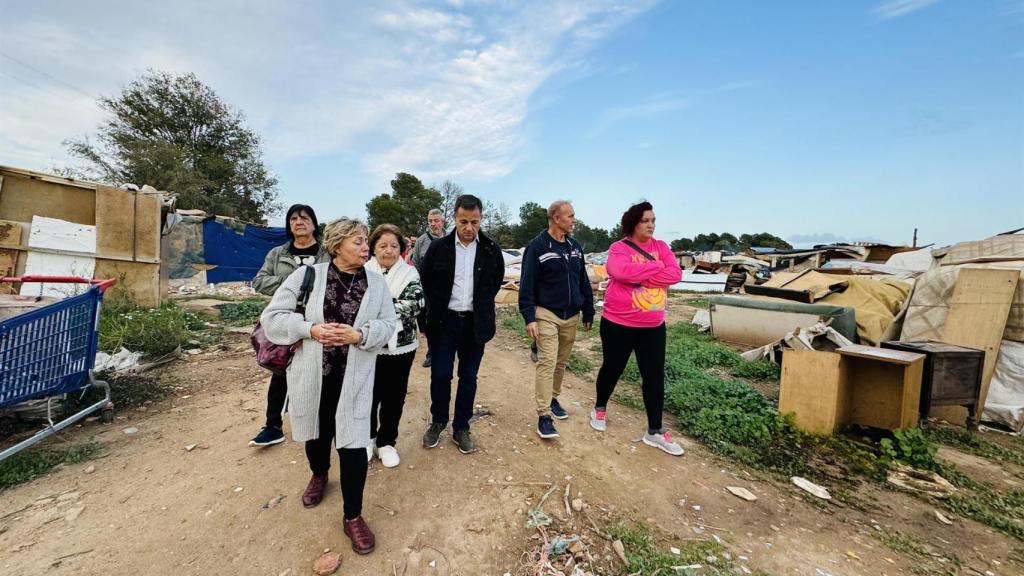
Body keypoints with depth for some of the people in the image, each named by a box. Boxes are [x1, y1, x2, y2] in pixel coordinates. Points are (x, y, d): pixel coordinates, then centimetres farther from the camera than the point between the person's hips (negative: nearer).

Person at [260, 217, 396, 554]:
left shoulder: (377, 282, -2)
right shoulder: (307, 274, -6)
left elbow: (387, 325, -2)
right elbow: (272, 317, -4)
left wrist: (359, 335, -20)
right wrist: (311, 329, -18)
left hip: (354, 377, 0)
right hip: (312, 373, 1)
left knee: (353, 443, 0)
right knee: (316, 432, 22)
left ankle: (353, 516, 20)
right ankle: (319, 475, 56)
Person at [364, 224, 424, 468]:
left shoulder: (409, 273, 0)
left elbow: (414, 304, -15)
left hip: (400, 346, 1)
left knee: (394, 396, 12)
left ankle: (386, 442, 32)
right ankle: (367, 438, 38)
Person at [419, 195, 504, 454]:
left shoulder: (491, 249, -4)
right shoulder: (439, 247, -5)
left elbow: (497, 280, 11)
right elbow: (424, 279, 8)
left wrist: (481, 304, 9)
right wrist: (438, 306, 8)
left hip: (475, 323, 1)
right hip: (445, 321, 0)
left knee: (468, 378, 10)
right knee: (440, 376, 5)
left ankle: (461, 428, 26)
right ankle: (438, 421, 30)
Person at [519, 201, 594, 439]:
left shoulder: (575, 246, 9)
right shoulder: (537, 246, -9)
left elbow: (583, 282, 13)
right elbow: (527, 285, -12)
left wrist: (588, 313, 13)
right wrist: (529, 317, -18)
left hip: (571, 316, 6)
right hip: (546, 314, -6)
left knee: (561, 363, 15)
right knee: (547, 362, -8)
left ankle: (553, 399, 33)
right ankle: (544, 416, -1)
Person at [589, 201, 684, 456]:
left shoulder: (661, 246, 5)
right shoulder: (619, 248, -8)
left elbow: (675, 273, -9)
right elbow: (622, 271, -29)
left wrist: (639, 276, -18)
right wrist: (657, 267, -17)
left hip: (653, 326, 4)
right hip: (618, 324, -4)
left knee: (655, 376, 7)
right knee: (612, 369, 13)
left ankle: (655, 431, 20)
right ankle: (600, 408, 39)